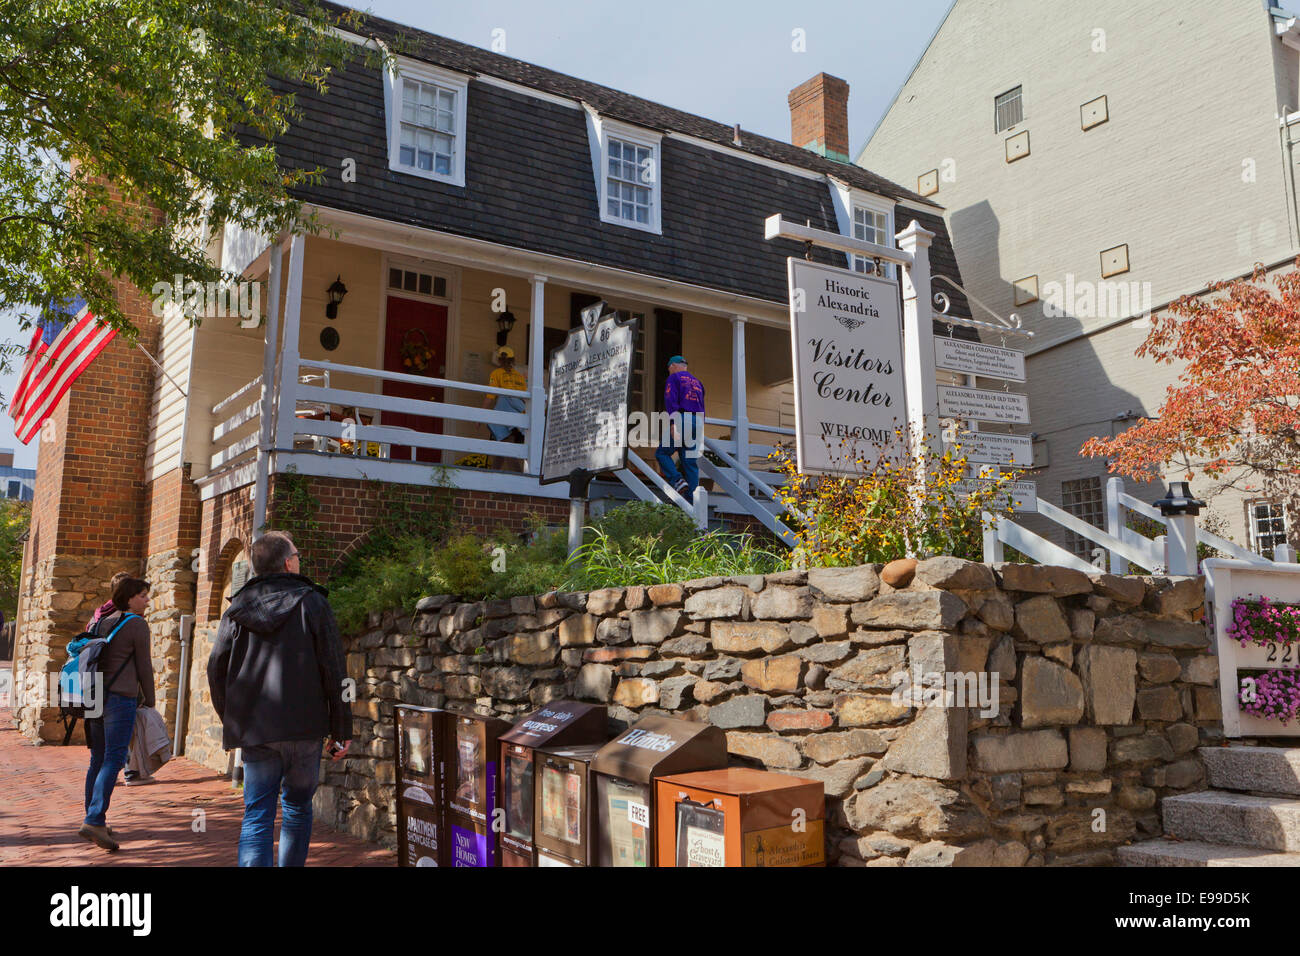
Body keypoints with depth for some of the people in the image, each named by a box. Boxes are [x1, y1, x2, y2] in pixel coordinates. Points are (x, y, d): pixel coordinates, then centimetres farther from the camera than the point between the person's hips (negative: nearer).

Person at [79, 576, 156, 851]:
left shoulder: (101, 622, 16)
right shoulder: (137, 625, -5)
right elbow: (144, 667, -4)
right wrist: (150, 702, 5)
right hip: (121, 697, -8)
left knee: (98, 759, 12)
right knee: (114, 759, -9)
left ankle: (94, 821, 16)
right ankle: (94, 820, -17)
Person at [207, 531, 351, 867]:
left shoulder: (237, 608, 6)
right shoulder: (311, 603, -3)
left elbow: (216, 670, 8)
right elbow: (333, 671, -5)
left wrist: (232, 722, 20)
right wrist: (341, 730, 0)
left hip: (253, 729, 2)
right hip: (303, 727, -2)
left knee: (256, 817, 4)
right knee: (297, 808, 14)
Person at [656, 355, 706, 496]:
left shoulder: (673, 378, 5)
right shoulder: (697, 382, 26)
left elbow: (671, 401, -11)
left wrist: (672, 424, -20)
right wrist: (699, 431, 23)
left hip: (680, 420, -6)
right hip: (697, 423, 6)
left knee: (662, 453, 4)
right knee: (690, 461, 3)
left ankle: (677, 481, -16)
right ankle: (691, 498, -3)